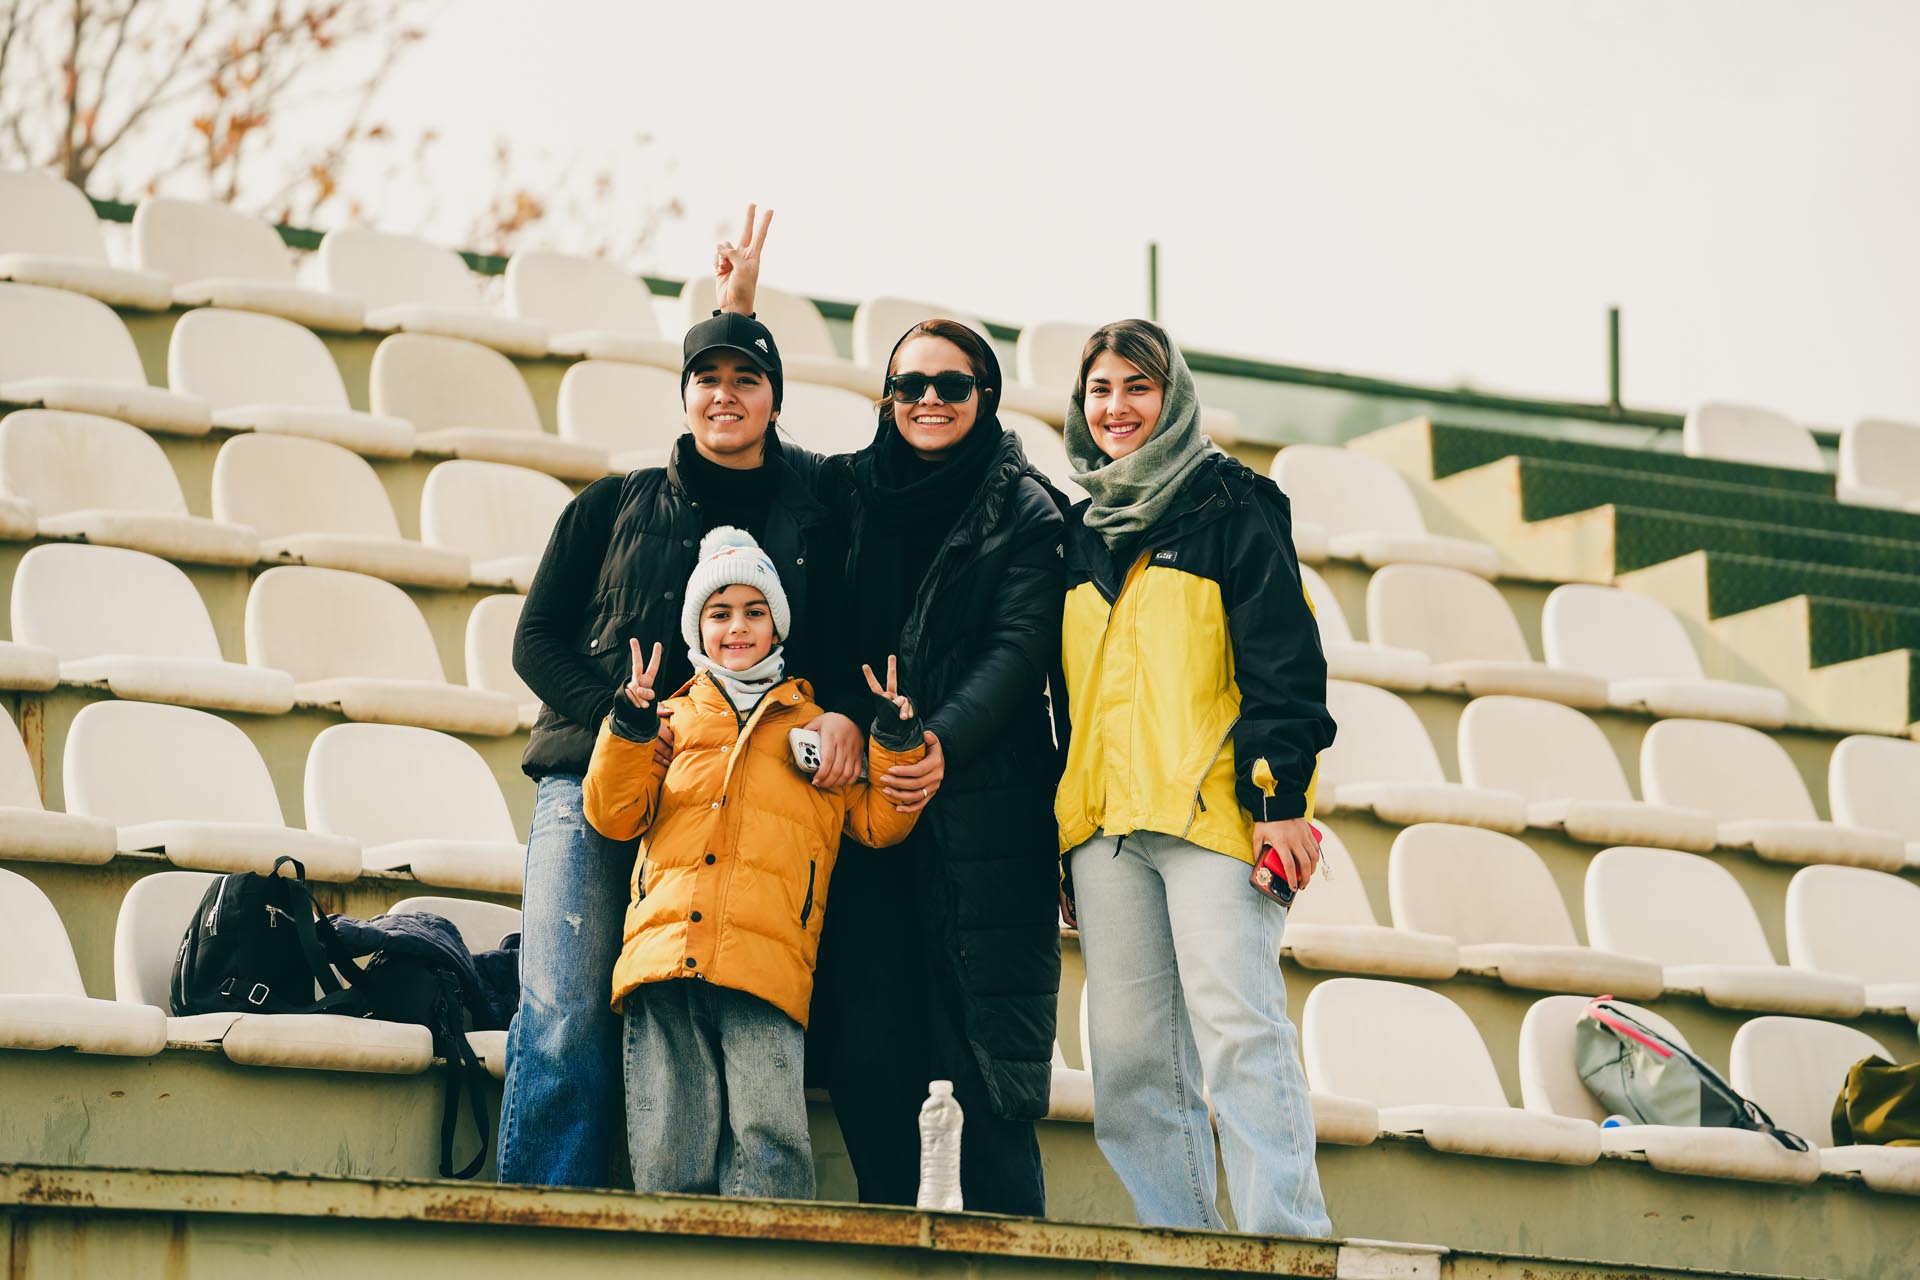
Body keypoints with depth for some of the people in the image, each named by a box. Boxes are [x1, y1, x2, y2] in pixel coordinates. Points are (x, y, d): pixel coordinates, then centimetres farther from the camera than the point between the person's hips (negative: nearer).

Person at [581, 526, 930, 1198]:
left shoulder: (816, 728, 25)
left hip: (766, 965, -1)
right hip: (664, 953, 1)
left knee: (770, 1135, -20)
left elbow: (877, 822, 19)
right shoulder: (672, 720, 27)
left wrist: (896, 740, 5)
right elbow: (615, 815, 15)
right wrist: (629, 726, 1)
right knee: (667, 1154, -11)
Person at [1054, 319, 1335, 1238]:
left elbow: (1283, 660, -4)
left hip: (1212, 810, -6)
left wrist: (1279, 797, -15)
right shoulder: (1081, 533, 22)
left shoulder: (1232, 509, 5)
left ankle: (1289, 1248, -17)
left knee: (1239, 1033, -14)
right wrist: (1057, 834, 17)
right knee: (1130, 1058, 0)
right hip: (1103, 821, 6)